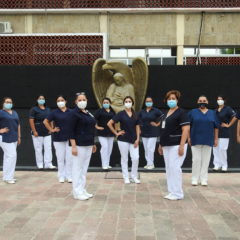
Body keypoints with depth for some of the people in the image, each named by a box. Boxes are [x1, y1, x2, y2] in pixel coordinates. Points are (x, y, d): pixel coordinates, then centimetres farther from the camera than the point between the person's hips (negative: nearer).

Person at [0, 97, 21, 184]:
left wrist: (19, 137, 18)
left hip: (14, 138, 7)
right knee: (11, 155, -11)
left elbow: (18, 125, 20)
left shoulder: (15, 113, 15)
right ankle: (8, 177, -2)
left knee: (8, 156, 13)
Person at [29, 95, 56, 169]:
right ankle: (40, 164, 11)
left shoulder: (48, 109, 13)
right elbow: (31, 120, -8)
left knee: (48, 148, 0)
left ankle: (48, 164, 5)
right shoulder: (34, 109, -2)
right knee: (38, 149, 1)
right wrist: (34, 131, -14)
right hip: (38, 133, -4)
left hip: (47, 133, 4)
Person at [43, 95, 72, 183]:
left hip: (69, 138, 1)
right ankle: (61, 176, 15)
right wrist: (51, 130, -2)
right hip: (58, 139, -1)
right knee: (60, 158, 5)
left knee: (69, 158, 3)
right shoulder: (54, 112, 0)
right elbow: (45, 121, 4)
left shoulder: (71, 112, 3)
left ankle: (69, 176, 13)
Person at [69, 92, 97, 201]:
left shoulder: (88, 113, 13)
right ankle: (77, 192, 8)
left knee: (84, 168, 13)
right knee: (77, 168, -1)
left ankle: (82, 190, 22)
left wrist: (93, 144, 19)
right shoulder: (74, 113, -9)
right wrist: (73, 146, -20)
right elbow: (71, 131, -14)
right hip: (79, 145, -8)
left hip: (88, 145, 8)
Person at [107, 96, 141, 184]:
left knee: (136, 158, -3)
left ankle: (134, 176, 14)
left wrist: (137, 139, 0)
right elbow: (109, 124, -6)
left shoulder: (135, 115, 8)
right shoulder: (121, 114, -3)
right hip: (123, 139, -3)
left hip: (133, 140, 3)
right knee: (124, 159, 4)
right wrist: (116, 133, -5)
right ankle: (126, 177, 16)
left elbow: (137, 127, 9)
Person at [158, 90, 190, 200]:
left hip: (176, 145, -8)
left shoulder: (181, 113, -8)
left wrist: (182, 146, -23)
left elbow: (186, 129, -15)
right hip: (167, 145, 8)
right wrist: (161, 144, 20)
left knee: (175, 168, -8)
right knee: (169, 169, 10)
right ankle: (172, 192, 18)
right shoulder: (166, 114, 17)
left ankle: (178, 193, 2)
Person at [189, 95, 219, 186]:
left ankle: (203, 179, 13)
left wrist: (216, 139, 5)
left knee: (206, 160, 4)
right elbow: (188, 126, 3)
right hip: (196, 140, -2)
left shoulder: (212, 113, 8)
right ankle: (195, 179, 9)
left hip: (208, 140, 2)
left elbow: (216, 127, 9)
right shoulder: (193, 112, 3)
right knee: (196, 159, -1)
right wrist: (189, 137, -2)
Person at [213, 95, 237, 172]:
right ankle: (217, 165, 13)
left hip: (224, 133, -6)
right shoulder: (216, 110, 14)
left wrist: (228, 125, -11)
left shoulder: (227, 109, -4)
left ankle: (224, 165, 5)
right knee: (215, 149, 5)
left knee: (222, 149, -8)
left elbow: (235, 117, -13)